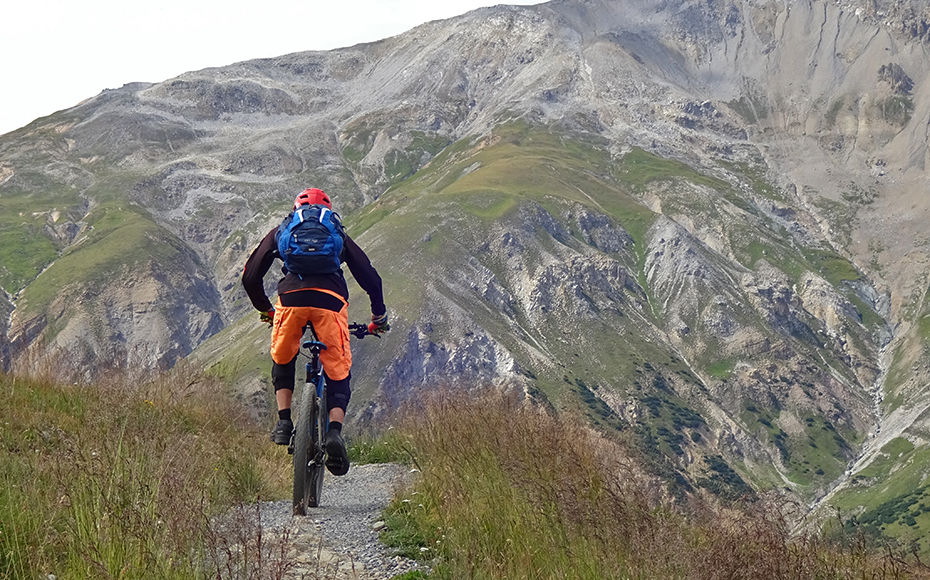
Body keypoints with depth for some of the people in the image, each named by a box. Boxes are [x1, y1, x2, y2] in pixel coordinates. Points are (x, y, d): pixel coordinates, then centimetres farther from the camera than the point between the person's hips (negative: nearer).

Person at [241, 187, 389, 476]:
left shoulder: (281, 231, 31)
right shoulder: (338, 236, 31)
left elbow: (250, 277, 27)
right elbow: (370, 278, 26)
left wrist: (265, 309, 44)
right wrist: (379, 316, 40)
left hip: (290, 298, 0)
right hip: (330, 301, 0)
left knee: (282, 362, 27)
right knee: (338, 374, 9)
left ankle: (284, 422, 12)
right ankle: (335, 431, -15)